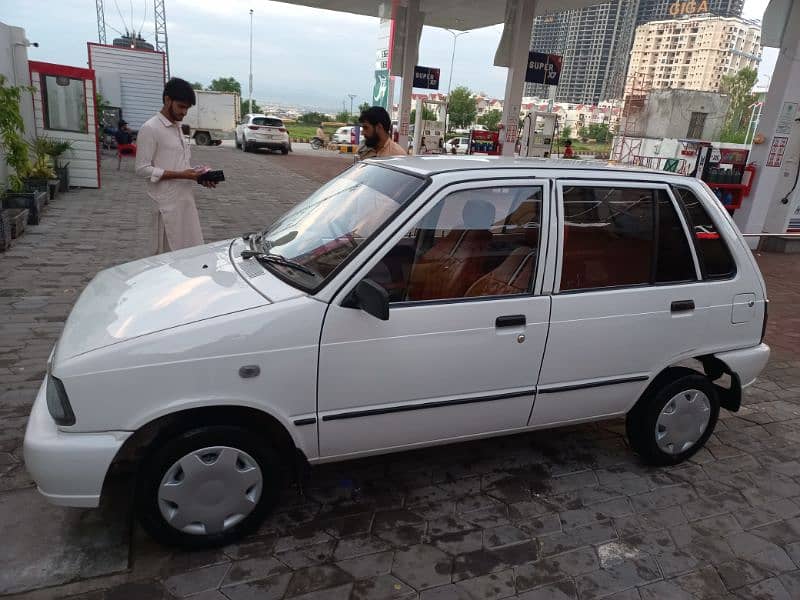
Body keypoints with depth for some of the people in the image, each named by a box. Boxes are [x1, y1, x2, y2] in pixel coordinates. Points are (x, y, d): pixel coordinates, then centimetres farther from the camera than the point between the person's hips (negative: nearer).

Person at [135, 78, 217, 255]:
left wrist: (198, 175, 2)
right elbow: (142, 169, -15)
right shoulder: (150, 129, -12)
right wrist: (181, 175, -20)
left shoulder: (178, 127, 14)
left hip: (185, 199, 8)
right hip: (167, 203, -8)